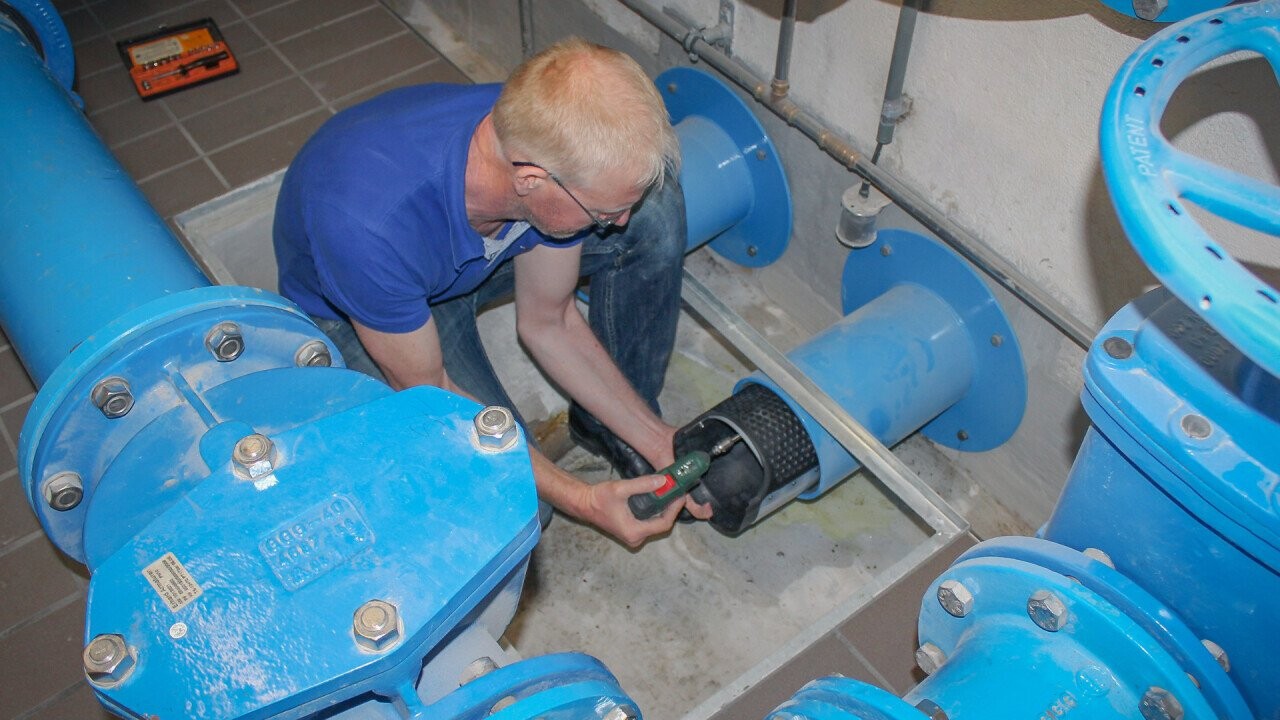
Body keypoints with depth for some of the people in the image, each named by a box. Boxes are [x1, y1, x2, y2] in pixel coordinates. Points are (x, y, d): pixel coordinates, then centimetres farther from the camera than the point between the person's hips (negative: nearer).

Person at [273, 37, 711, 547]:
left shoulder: (540, 133, -26)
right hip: (351, 310, -5)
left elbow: (547, 322, -10)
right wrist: (580, 500, -25)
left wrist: (653, 436, -13)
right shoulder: (373, 228, -44)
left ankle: (604, 423, 2)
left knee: (656, 210, -16)